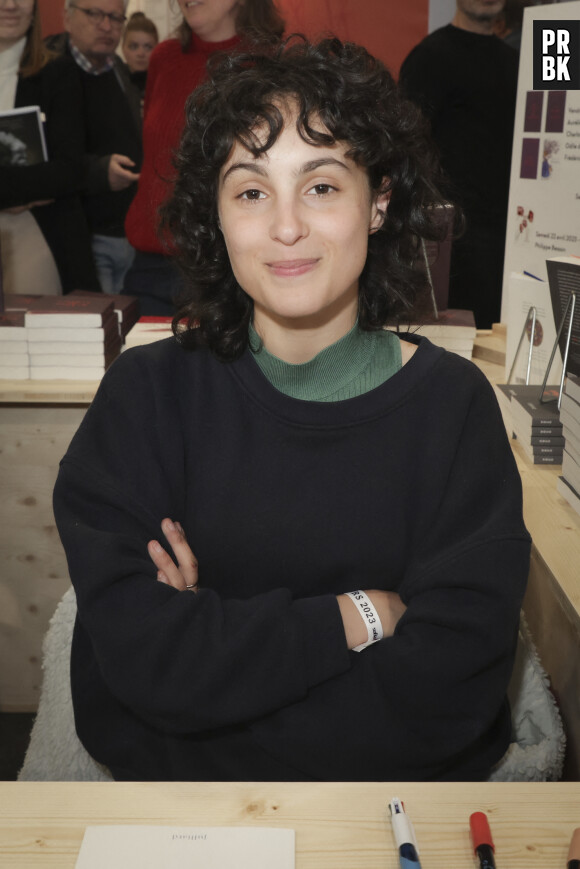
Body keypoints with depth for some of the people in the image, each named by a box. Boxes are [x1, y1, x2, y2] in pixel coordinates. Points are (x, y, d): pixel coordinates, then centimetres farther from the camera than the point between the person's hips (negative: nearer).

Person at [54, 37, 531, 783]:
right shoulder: (148, 394, -5)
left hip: (406, 805, 1)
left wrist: (216, 635, -14)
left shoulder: (453, 404, -7)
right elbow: (141, 659, -13)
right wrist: (362, 616, -13)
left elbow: (449, 693, -12)